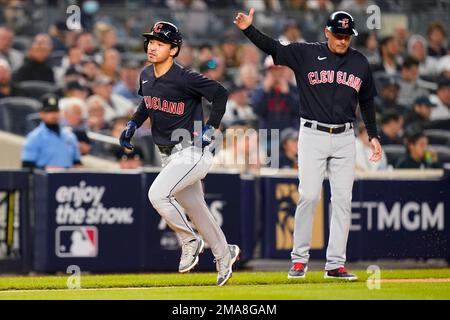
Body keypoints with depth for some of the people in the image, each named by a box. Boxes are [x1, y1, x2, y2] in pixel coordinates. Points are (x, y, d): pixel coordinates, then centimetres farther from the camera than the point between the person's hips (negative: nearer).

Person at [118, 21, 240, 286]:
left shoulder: (185, 79, -20)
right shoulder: (146, 76, 3)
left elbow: (221, 93, -14)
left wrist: (211, 129, -15)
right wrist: (133, 125, 10)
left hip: (191, 151, -8)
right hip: (168, 155, 8)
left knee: (158, 194, -23)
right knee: (195, 208, 16)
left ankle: (190, 241, -2)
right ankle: (224, 255, 33)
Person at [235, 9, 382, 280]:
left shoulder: (360, 63, 9)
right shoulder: (306, 54, 1)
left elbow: (367, 102, 19)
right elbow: (273, 48, -9)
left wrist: (373, 136, 14)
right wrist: (249, 29, -24)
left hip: (345, 138, 3)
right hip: (313, 135, -3)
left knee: (343, 200, -1)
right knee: (309, 196, -10)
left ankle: (336, 264, 3)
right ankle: (300, 259, 0)